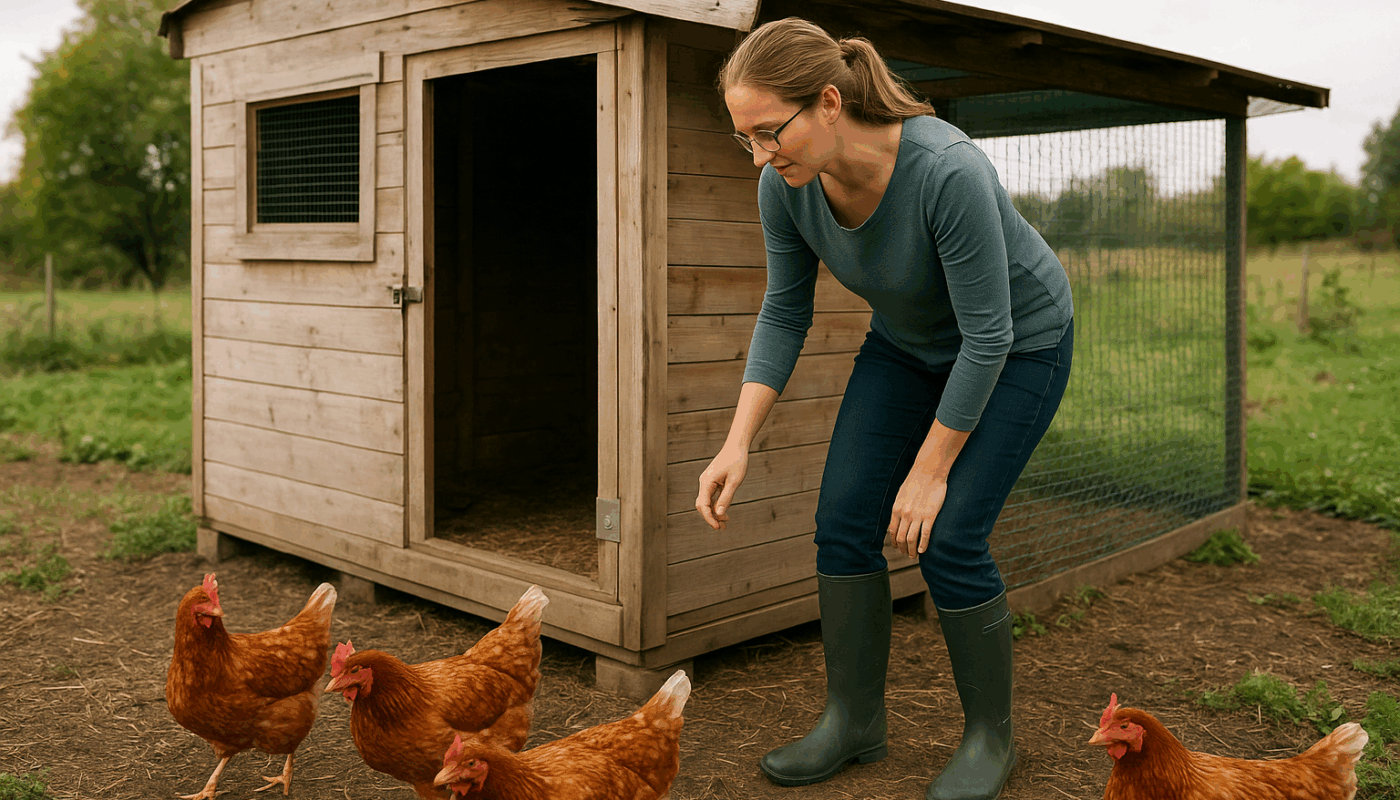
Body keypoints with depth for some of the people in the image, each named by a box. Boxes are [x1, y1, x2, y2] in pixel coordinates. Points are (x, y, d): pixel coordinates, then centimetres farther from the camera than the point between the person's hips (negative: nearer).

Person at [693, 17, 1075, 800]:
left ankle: (991, 736, 10)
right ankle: (854, 720, 12)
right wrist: (739, 442, -16)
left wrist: (931, 470, -23)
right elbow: (785, 312, -8)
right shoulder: (787, 185, -20)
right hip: (910, 341, 6)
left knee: (948, 538, -12)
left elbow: (987, 336, -30)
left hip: (1019, 344, -5)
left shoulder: (947, 171, -38)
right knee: (845, 521, -4)